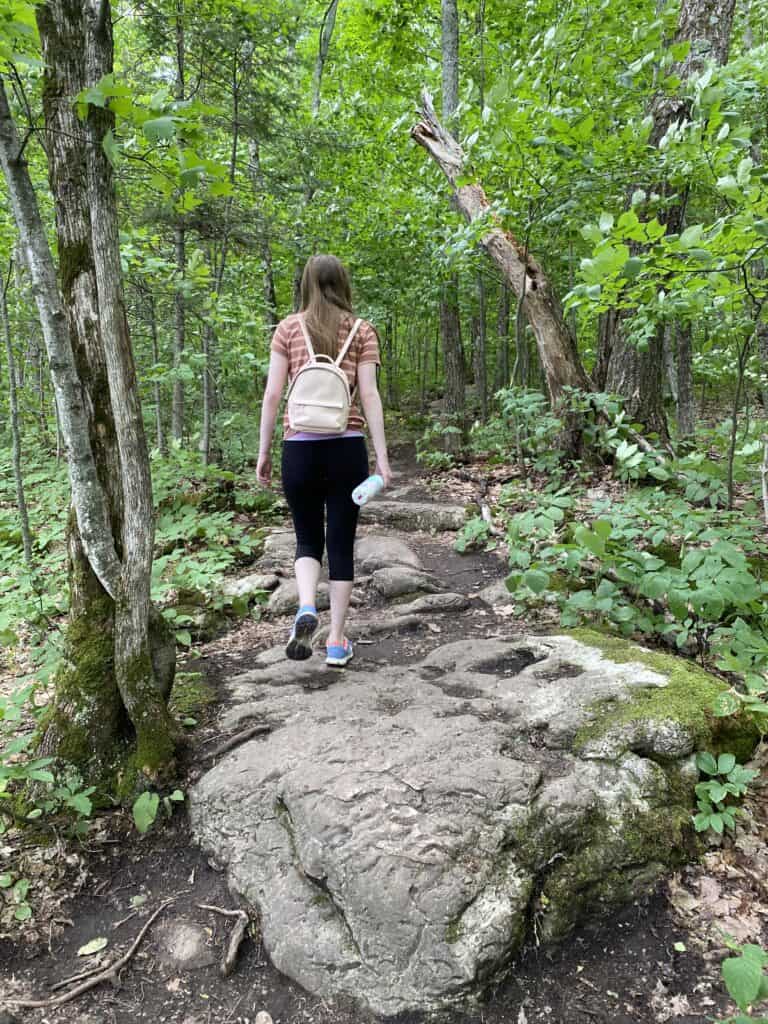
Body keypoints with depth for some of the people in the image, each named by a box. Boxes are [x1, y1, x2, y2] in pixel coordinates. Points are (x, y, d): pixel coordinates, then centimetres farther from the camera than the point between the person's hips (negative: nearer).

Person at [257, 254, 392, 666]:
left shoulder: (288, 328, 6)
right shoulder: (361, 331, 5)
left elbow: (272, 394, 1)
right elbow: (369, 396, -3)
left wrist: (263, 452, 7)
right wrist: (382, 457, -3)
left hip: (300, 448, 0)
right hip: (346, 447, 0)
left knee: (307, 538, 17)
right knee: (341, 542, 8)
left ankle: (306, 608, -9)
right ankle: (336, 642, 13)